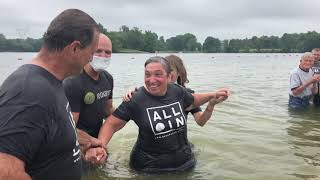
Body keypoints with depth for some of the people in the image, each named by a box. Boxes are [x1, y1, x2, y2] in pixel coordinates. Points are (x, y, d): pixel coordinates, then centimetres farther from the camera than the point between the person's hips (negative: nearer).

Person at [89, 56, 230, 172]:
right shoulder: (136, 100, -19)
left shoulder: (178, 91, -6)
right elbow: (111, 124, -12)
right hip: (149, 168, -3)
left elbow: (192, 101, 17)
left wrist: (213, 95, 10)